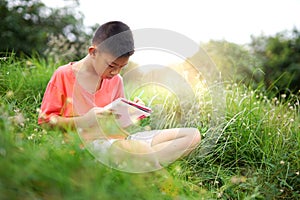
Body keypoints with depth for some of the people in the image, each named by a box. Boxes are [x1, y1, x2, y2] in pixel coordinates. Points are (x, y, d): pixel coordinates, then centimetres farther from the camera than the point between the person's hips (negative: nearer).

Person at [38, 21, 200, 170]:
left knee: (193, 135, -6)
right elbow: (45, 121, -3)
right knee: (141, 149, -42)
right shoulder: (64, 75, -3)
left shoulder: (116, 80, 12)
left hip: (116, 139, 7)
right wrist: (84, 121, -18)